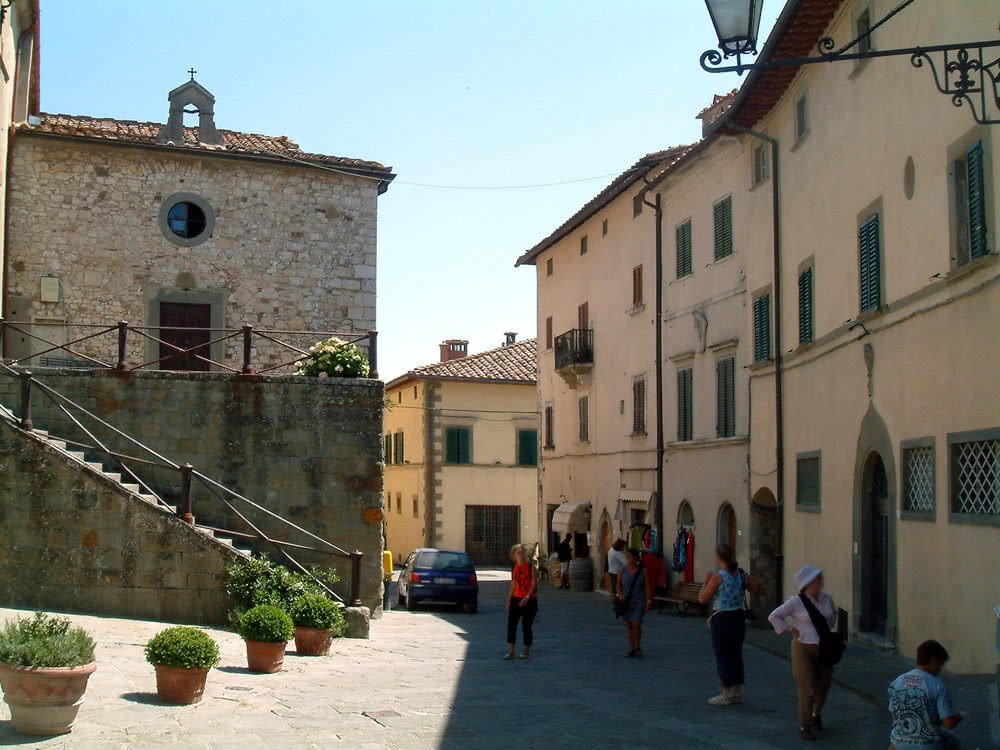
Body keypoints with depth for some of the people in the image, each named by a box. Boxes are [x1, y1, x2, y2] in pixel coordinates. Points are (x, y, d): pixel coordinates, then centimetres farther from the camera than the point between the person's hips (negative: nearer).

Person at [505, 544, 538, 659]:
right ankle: (511, 651, -2)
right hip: (516, 599, 5)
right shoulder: (515, 568, 10)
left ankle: (526, 651, 15)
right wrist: (508, 601, 10)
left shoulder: (531, 568, -5)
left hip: (530, 600, -4)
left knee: (526, 626, 1)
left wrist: (527, 598, -24)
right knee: (511, 624, -5)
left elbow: (533, 585, -13)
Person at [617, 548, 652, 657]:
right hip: (626, 602, 3)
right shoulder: (623, 571, 0)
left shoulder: (642, 571, -5)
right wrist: (620, 595, -8)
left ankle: (638, 647, 11)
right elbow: (619, 585, 9)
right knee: (628, 625, 5)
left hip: (639, 601, -3)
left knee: (636, 624, -10)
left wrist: (649, 601, -6)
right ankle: (631, 649, 14)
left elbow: (647, 586, -1)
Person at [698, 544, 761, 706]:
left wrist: (706, 581, -1)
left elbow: (703, 599, -14)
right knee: (736, 654, 16)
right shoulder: (742, 574, 1)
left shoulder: (717, 577, -16)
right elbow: (757, 589, 11)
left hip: (722, 619, -6)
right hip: (739, 617, 6)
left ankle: (726, 694, 6)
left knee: (722, 656, 3)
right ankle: (737, 692, 22)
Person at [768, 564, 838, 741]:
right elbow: (774, 617, -9)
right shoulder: (796, 602, -13)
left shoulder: (826, 598, 2)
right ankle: (804, 726, 10)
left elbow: (833, 613, 24)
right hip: (803, 649, -5)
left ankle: (816, 713, 44)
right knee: (807, 690, -5)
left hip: (823, 649, 5)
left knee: (823, 685, 17)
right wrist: (792, 631, -13)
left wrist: (828, 629, 12)